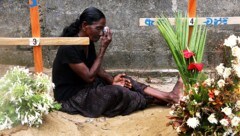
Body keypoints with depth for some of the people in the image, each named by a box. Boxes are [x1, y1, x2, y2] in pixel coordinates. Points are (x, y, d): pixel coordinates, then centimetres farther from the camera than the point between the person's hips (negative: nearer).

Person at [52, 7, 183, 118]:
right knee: (117, 92, -24)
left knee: (124, 80, -6)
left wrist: (112, 80, -10)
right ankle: (165, 100, -9)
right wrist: (103, 48, -25)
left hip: (84, 86, 9)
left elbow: (96, 68, 9)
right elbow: (89, 77, -25)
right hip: (70, 96, -9)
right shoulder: (70, 48, -27)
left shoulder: (88, 42, 1)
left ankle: (168, 96, -11)